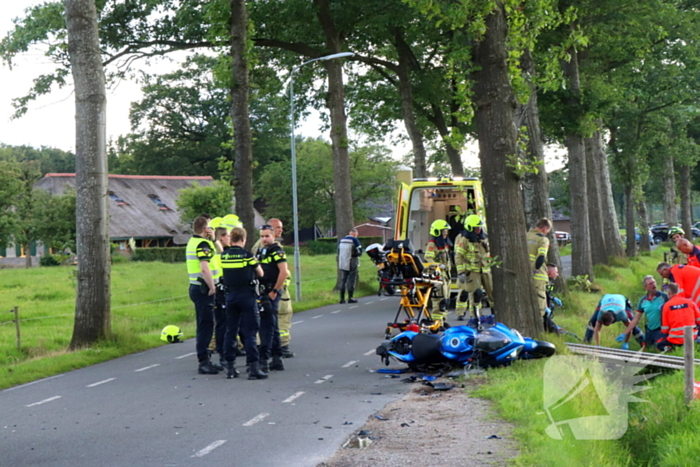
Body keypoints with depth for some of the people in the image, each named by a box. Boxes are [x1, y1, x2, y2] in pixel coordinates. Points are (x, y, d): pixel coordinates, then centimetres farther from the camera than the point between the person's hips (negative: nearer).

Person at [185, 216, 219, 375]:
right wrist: (212, 287, -19)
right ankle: (204, 362, -7)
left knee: (204, 325, 15)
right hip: (203, 289, -10)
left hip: (195, 287, 10)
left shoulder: (192, 242, 16)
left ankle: (204, 360, 20)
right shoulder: (203, 244, -15)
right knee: (206, 325, -7)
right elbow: (204, 268, -26)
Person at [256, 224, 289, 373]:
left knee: (267, 326, -9)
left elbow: (283, 272, -19)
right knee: (272, 327, 12)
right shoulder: (260, 251, 16)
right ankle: (277, 359, 17)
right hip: (263, 292, 9)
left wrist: (274, 291, -18)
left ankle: (263, 359, -9)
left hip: (271, 293, -9)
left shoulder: (276, 251, -10)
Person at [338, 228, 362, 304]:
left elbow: (338, 252, 15)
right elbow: (359, 251, -6)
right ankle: (350, 298, -1)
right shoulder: (354, 240, -8)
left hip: (342, 264, 5)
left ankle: (342, 298, 7)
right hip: (352, 264, -5)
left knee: (343, 281, 8)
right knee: (351, 280, 0)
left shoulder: (341, 240, 10)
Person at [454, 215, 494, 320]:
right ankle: (475, 315, -2)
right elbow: (458, 257, -9)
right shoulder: (463, 239, -7)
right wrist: (460, 272, -14)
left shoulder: (484, 237, 13)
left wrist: (492, 265, 22)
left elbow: (489, 253, 24)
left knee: (492, 291, 5)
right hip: (471, 271, -6)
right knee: (475, 293, -10)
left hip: (485, 269, 6)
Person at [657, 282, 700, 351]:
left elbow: (664, 329, 0)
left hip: (676, 339, -2)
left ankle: (667, 347, -10)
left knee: (659, 345, 20)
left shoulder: (666, 305, -3)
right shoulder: (690, 302, 3)